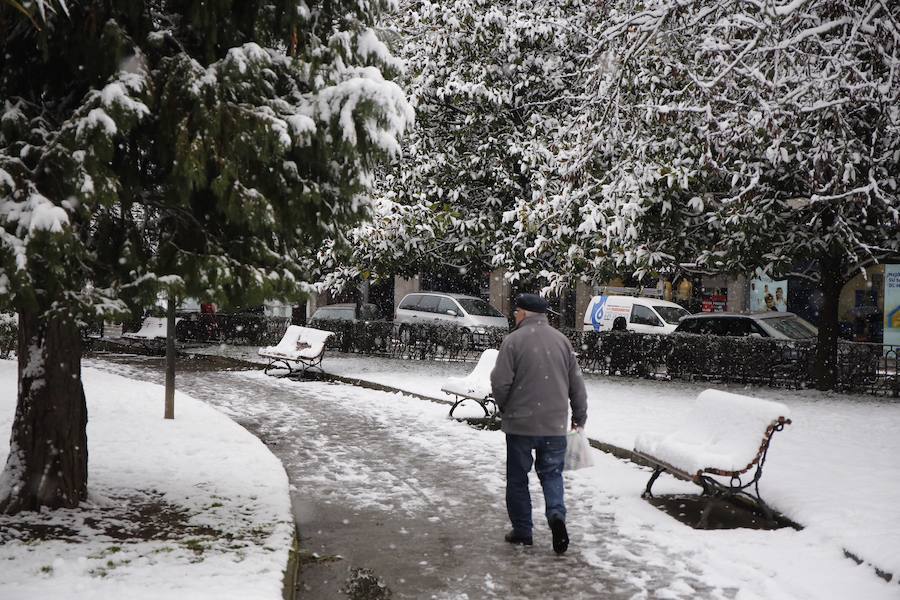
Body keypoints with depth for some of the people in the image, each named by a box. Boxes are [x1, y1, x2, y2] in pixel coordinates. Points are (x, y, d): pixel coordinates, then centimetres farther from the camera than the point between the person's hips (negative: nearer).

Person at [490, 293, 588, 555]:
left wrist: (504, 407, 6)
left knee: (518, 478, 11)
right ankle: (556, 514, -9)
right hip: (554, 424, 3)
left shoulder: (513, 340, -11)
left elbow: (500, 382, -14)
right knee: (552, 474, 14)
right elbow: (577, 383, 6)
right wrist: (579, 417, 15)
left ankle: (522, 531, 16)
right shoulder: (561, 340, 3)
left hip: (520, 424, -3)